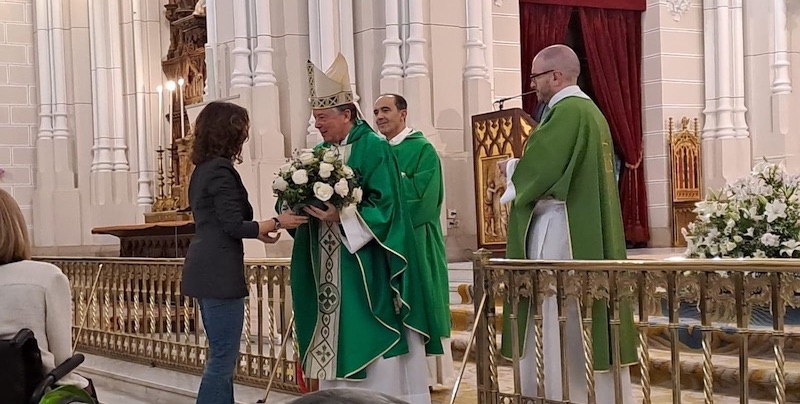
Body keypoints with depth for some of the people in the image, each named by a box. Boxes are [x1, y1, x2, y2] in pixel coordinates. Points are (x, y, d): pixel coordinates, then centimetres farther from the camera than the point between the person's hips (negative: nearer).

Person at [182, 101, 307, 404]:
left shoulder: (203, 169, 15)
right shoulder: (221, 169, -14)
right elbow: (233, 224, -17)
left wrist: (259, 231, 21)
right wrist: (276, 223, -9)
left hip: (206, 271, 10)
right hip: (219, 273, -10)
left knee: (221, 356, 16)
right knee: (223, 359, -5)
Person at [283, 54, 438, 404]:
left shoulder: (374, 148, -8)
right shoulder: (319, 152, 12)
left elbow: (385, 205, -15)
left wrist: (341, 217, -24)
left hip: (365, 267, -6)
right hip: (328, 268, 7)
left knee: (370, 345, -3)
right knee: (335, 345, 9)